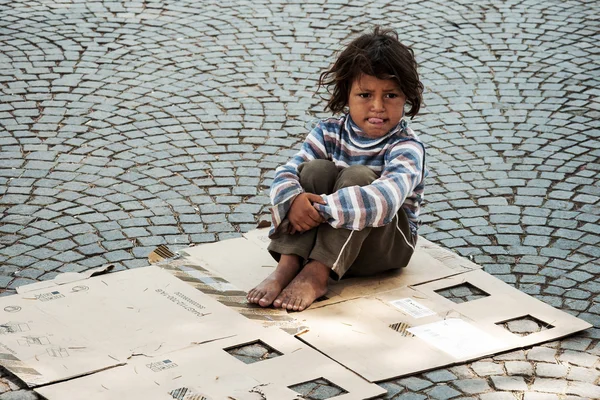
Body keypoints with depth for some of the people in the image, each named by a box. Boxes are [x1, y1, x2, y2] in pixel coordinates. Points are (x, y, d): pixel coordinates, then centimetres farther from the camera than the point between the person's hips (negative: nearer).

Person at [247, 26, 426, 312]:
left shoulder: (406, 148, -17)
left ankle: (316, 274, -36)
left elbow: (386, 198, -35)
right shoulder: (328, 134, -2)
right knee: (316, 170, -22)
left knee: (357, 176, -29)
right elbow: (285, 174, -11)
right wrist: (293, 201, -35)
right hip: (326, 234, 4)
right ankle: (288, 265, -31)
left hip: (386, 244, -3)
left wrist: (323, 207, -41)